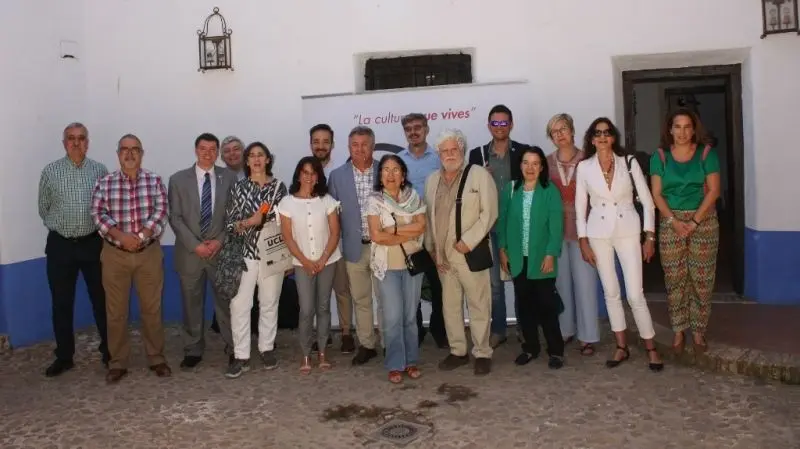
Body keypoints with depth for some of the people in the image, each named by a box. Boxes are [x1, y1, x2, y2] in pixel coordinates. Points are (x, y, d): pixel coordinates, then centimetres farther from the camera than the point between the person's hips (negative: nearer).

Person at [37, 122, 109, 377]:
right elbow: (43, 209, 10)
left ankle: (109, 352, 21)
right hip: (60, 245, 0)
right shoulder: (50, 172, 0)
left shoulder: (100, 171, 0)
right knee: (62, 303, 8)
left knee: (101, 299, 8)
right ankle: (64, 356, 21)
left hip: (93, 243, 0)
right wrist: (61, 227, 8)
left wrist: (100, 229, 2)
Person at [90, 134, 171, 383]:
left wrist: (140, 236, -21)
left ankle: (156, 358, 21)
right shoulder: (104, 183, 1)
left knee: (152, 308, 8)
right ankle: (118, 363, 19)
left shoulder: (155, 181, 1)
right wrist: (121, 236, -22)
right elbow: (99, 215, -8)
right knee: (116, 311, 7)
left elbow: (161, 213, -9)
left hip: (149, 253, 0)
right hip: (114, 254, 0)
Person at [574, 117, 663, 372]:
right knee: (611, 292, 9)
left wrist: (650, 236, -4)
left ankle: (651, 348, 12)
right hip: (598, 234, 1)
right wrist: (583, 241, -1)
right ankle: (621, 347, 21)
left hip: (628, 232, -1)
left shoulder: (629, 162, -3)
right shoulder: (584, 167, -1)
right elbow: (580, 206, 2)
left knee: (635, 294, -4)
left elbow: (647, 200, -1)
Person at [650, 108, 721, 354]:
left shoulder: (707, 153, 0)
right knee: (674, 279, 3)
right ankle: (679, 330, 14)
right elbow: (656, 193, 0)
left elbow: (713, 190, -5)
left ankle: (698, 330, 14)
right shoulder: (660, 156, 3)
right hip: (670, 222, 1)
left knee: (701, 278, 1)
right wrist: (673, 220, -12)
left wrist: (694, 221, -13)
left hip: (703, 221, -1)